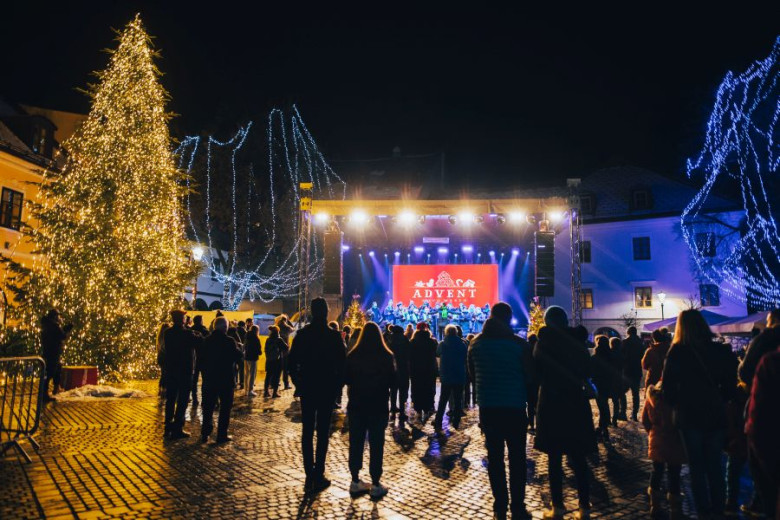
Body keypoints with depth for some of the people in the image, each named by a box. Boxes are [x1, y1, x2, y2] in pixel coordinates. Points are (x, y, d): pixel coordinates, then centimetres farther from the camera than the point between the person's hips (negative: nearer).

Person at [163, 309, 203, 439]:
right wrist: (197, 335, 11)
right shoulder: (187, 333, -16)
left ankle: (168, 427, 23)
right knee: (182, 401, 0)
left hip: (170, 370, 6)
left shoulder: (168, 333, 2)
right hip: (184, 371, -6)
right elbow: (200, 343, -8)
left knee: (170, 399, 15)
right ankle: (177, 429, 2)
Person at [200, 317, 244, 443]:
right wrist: (238, 348, 8)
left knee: (208, 407, 14)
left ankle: (205, 434, 18)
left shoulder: (207, 340, 2)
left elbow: (202, 357, 12)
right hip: (226, 380, -4)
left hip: (209, 379, 5)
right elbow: (239, 358, -9)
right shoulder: (229, 341, -14)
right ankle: (222, 435, 6)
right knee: (225, 408, 5)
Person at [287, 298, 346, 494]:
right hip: (327, 389, -2)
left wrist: (298, 383, 9)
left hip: (307, 389, 2)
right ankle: (318, 476, 4)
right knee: (322, 432, 3)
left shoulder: (302, 334, -1)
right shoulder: (334, 335, -7)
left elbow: (292, 361, -1)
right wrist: (338, 385, 3)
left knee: (307, 431, 9)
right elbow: (342, 363, -8)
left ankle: (309, 476, 11)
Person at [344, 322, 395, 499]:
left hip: (356, 405, 2)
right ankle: (375, 485, 8)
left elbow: (346, 379, 5)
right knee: (376, 444, 4)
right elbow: (392, 381, -3)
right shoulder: (386, 356, -9)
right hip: (378, 405, -2)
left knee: (356, 443, 11)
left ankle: (355, 481, 18)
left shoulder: (353, 355, -3)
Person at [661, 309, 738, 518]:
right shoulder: (720, 350, -5)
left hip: (689, 417, -3)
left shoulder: (677, 352, -13)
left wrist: (677, 403, 5)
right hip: (715, 416, 3)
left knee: (697, 467, 12)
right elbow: (730, 387, 2)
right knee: (715, 465, 18)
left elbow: (668, 387, -12)